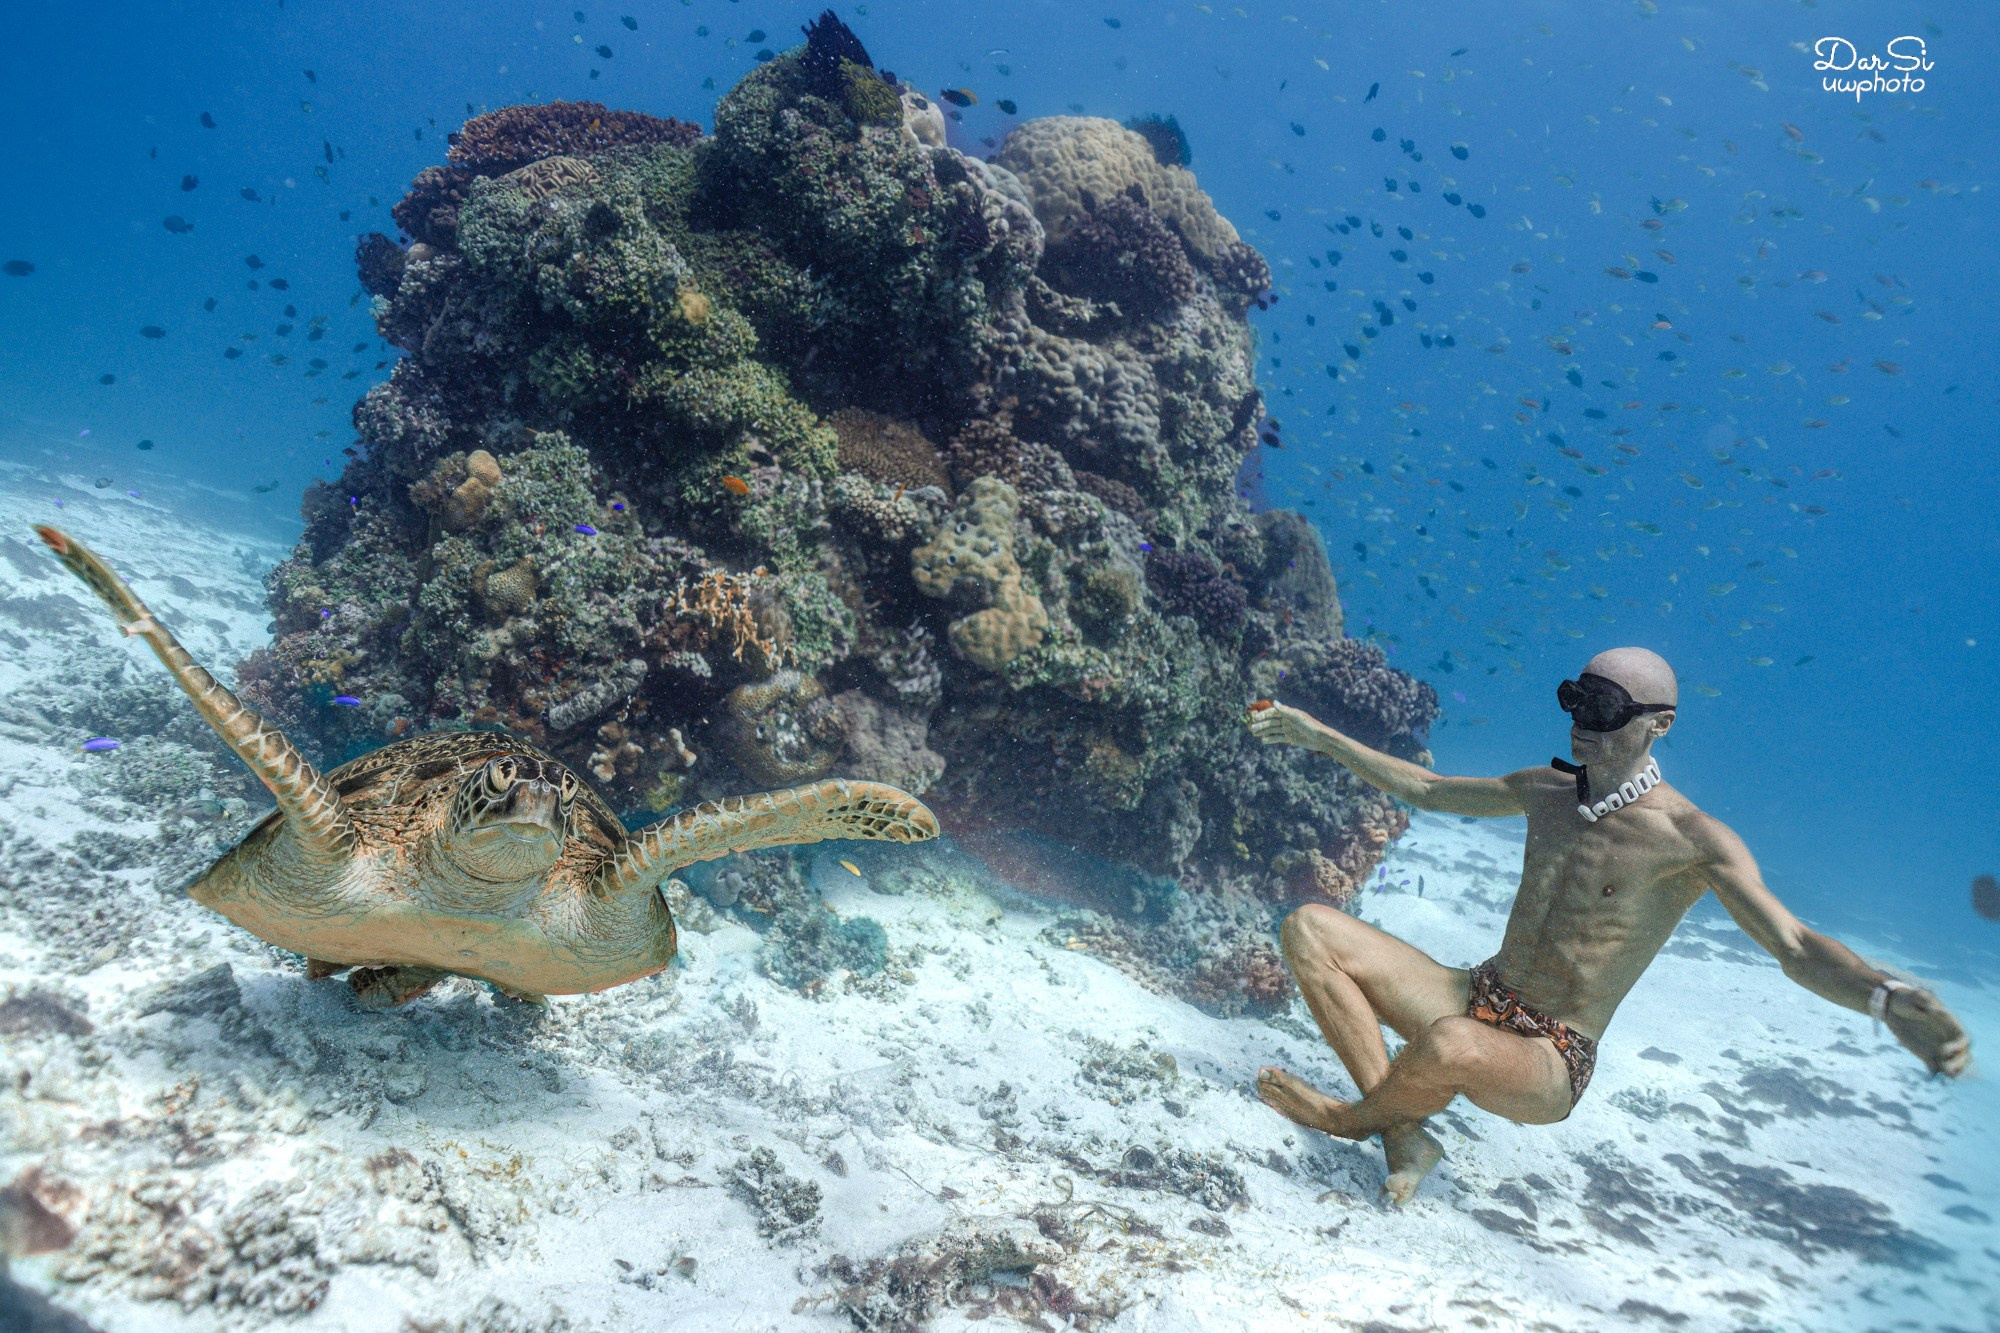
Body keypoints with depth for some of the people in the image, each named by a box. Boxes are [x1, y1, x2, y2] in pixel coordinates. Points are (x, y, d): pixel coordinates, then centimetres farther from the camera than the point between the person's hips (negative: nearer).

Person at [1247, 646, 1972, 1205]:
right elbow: (1426, 788, 18)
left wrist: (1889, 1000, -43)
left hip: (1549, 1061, -6)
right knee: (1309, 927, -10)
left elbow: (1795, 945, -20)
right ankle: (1403, 1134, -13)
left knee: (1451, 1046, -43)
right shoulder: (1546, 791, 7)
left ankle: (1353, 1117, -5)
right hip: (1476, 997, 6)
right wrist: (1319, 736, 16)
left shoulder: (1692, 838, -12)